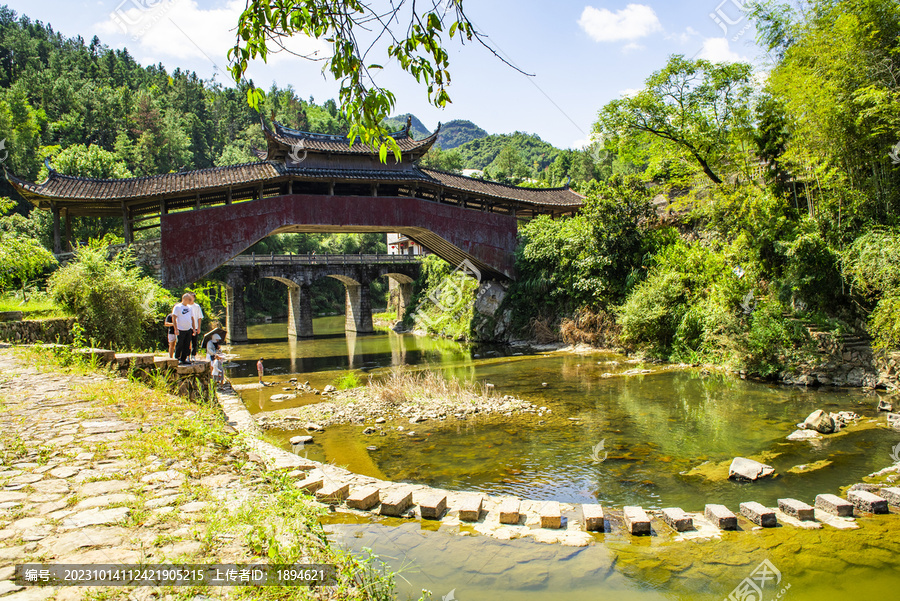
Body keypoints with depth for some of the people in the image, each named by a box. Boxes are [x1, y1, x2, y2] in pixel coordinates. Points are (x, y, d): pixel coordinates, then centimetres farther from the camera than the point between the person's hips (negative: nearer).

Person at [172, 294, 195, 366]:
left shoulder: (189, 307, 14)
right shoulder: (177, 307, -5)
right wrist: (176, 329, -16)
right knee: (179, 345, -2)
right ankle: (177, 359, 8)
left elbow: (192, 318, 21)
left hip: (188, 330, 6)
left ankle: (183, 359, 14)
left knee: (187, 346, 7)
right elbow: (174, 318, -10)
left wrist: (193, 328, 14)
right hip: (181, 330, -6)